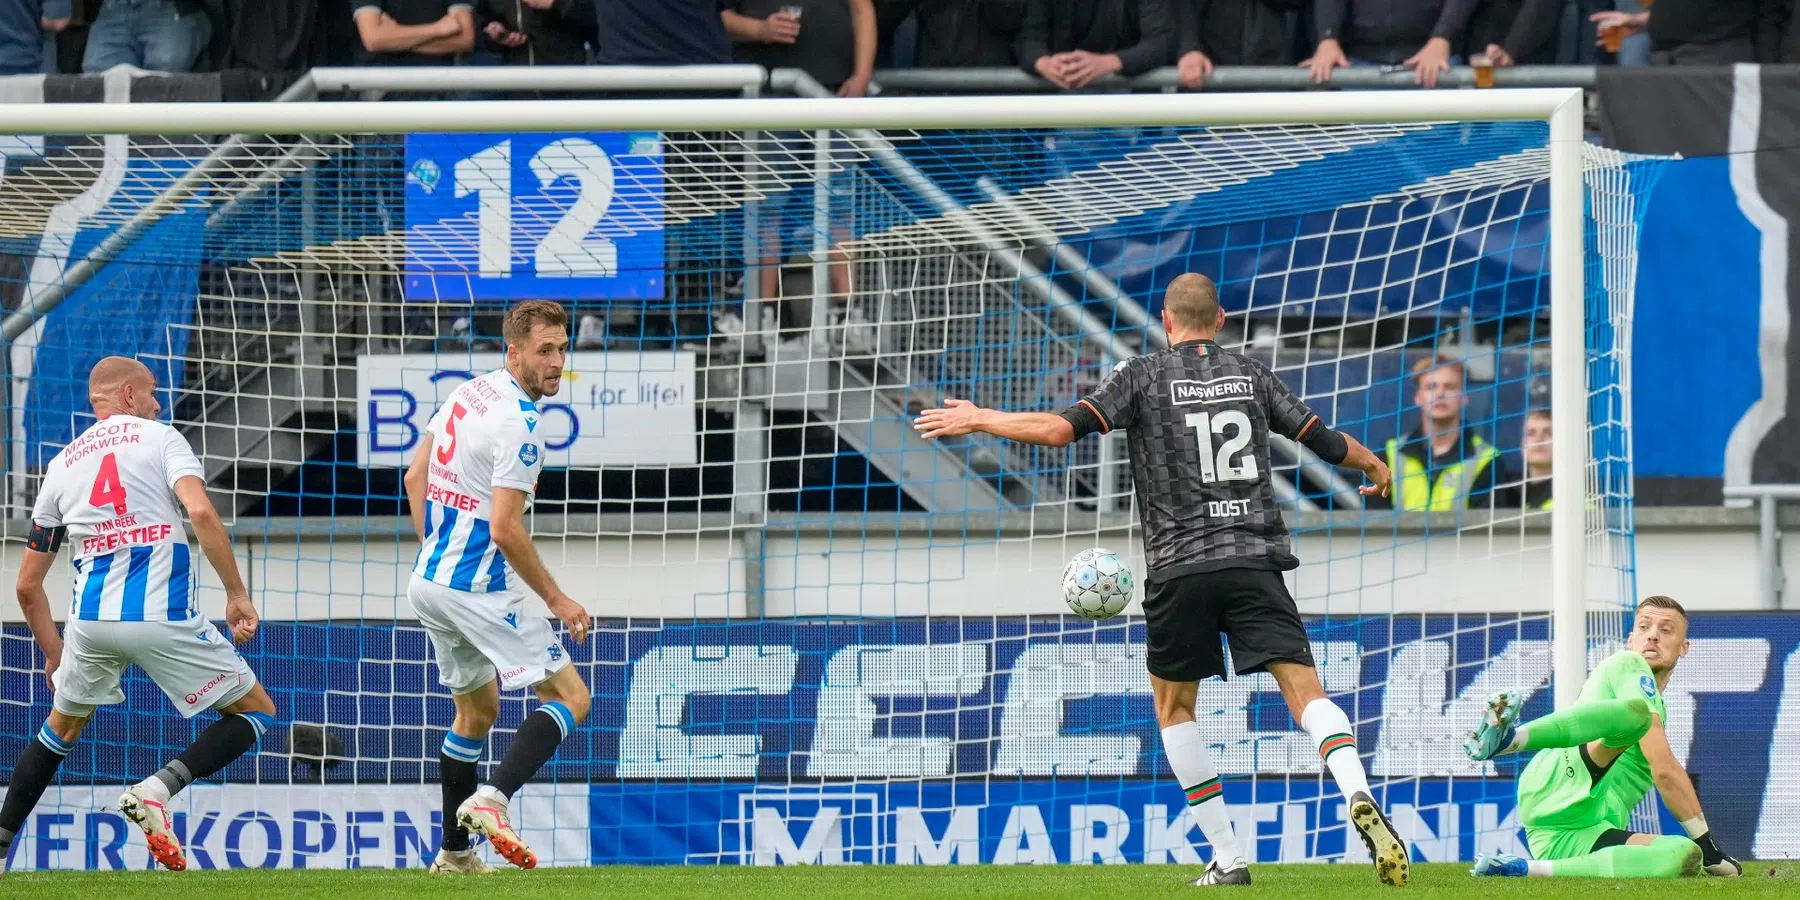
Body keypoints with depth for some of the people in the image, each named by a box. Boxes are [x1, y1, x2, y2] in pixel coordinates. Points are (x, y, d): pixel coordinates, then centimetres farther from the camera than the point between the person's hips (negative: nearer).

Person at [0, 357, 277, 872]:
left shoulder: (61, 466, 19)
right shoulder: (160, 438, 7)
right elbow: (200, 512, -13)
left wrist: (54, 654, 33)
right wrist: (236, 594, -8)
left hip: (91, 618, 4)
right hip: (164, 617, -4)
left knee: (62, 727, 29)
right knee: (256, 713, 9)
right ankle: (160, 788, -14)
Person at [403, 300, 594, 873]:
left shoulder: (467, 393, 8)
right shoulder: (518, 424, -19)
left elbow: (415, 477, 16)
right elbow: (506, 529, -21)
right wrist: (556, 600, -11)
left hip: (428, 582, 9)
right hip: (479, 588, -9)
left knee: (476, 709, 22)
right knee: (570, 696, -4)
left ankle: (454, 852, 23)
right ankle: (492, 799, -23)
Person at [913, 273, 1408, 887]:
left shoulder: (1143, 377, 4)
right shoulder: (1252, 376, 13)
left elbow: (1062, 429, -6)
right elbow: (1325, 441, 19)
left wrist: (978, 419, 7)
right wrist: (1376, 468, 41)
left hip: (1180, 565, -1)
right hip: (1255, 560, 2)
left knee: (1174, 706, 16)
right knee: (1306, 691, -6)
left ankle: (1227, 857, 10)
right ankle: (1358, 796, -36)